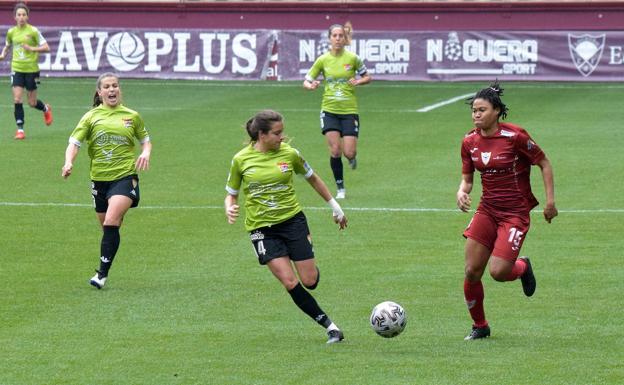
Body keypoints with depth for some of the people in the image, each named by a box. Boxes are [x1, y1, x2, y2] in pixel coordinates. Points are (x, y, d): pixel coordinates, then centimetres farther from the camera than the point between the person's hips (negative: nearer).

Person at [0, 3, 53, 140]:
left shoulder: (33, 31, -7)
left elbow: (46, 48, -7)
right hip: (17, 69, 2)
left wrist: (32, 48, -20)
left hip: (32, 69, -2)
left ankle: (46, 109, 39)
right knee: (17, 99, -10)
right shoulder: (11, 32, 4)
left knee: (32, 103, 5)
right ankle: (20, 129, -2)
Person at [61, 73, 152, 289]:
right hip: (99, 179, 2)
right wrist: (69, 162, -21)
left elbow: (145, 140, 19)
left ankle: (102, 273, -18)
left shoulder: (132, 116, 8)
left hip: (125, 176, -2)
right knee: (107, 227, 9)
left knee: (111, 222, -20)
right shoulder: (91, 117, 6)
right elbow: (74, 142, -2)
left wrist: (146, 153, -4)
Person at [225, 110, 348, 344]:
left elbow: (313, 179, 13)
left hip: (292, 220, 1)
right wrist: (229, 209, -16)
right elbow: (231, 193, 7)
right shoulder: (241, 160, -5)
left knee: (310, 281, -3)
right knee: (290, 283, -14)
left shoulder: (288, 153, -3)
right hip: (261, 227, -1)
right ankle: (329, 326, -3)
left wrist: (335, 207, 19)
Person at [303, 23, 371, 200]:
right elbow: (306, 81, 5)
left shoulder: (352, 58, -5)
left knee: (349, 153, -7)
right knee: (335, 151, -8)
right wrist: (311, 85, -18)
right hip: (329, 110, 1)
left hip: (349, 111, -1)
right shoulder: (323, 60, -2)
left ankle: (352, 157, 33)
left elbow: (367, 77, 8)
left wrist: (358, 81, -13)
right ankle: (340, 189, 9)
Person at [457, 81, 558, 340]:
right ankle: (479, 326, 18)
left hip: (515, 213, -5)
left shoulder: (515, 136, -15)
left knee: (498, 272, -15)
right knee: (471, 271, -3)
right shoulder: (470, 142, 1)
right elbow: (467, 178, 11)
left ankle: (522, 267, 22)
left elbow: (545, 164, -4)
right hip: (487, 210, 5)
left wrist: (550, 201, -7)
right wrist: (462, 192, -12)